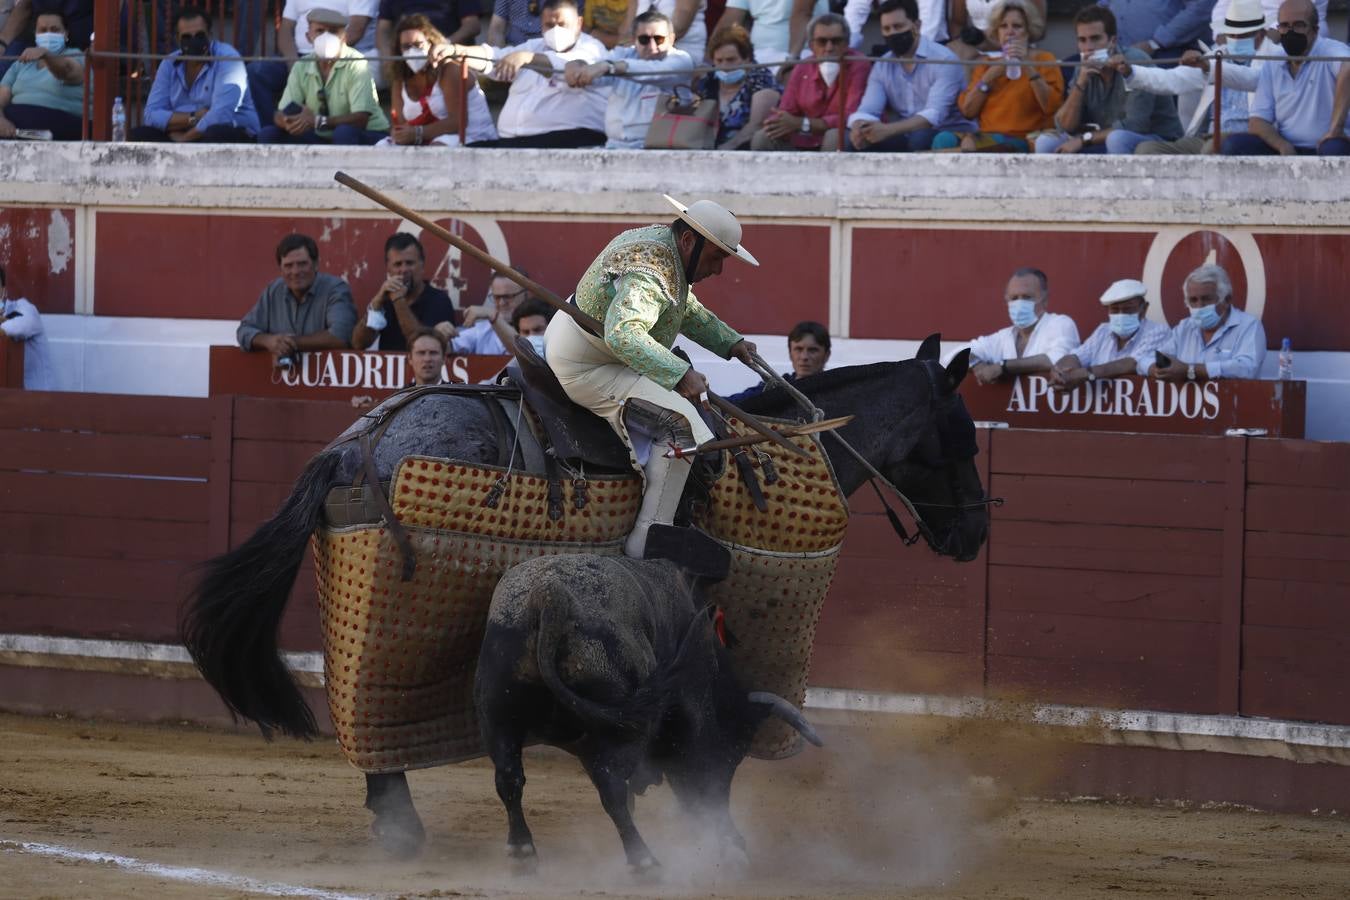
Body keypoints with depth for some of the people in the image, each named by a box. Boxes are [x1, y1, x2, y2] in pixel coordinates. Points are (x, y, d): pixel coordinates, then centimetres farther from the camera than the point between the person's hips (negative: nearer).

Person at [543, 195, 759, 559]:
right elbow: (623, 334, -41)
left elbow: (688, 310, 22)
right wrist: (680, 375, -44)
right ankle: (646, 543, -24)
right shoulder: (649, 273, -27)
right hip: (587, 371, -11)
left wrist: (731, 342, 12)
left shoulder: (661, 242, 7)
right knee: (681, 423, -20)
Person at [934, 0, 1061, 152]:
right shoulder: (987, 65, 21)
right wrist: (988, 78, -1)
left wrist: (1028, 67, -14)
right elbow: (967, 111, 10)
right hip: (986, 137, 5)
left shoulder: (1044, 60, 8)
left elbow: (1051, 106, -8)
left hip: (1024, 141, -5)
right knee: (944, 139, -28)